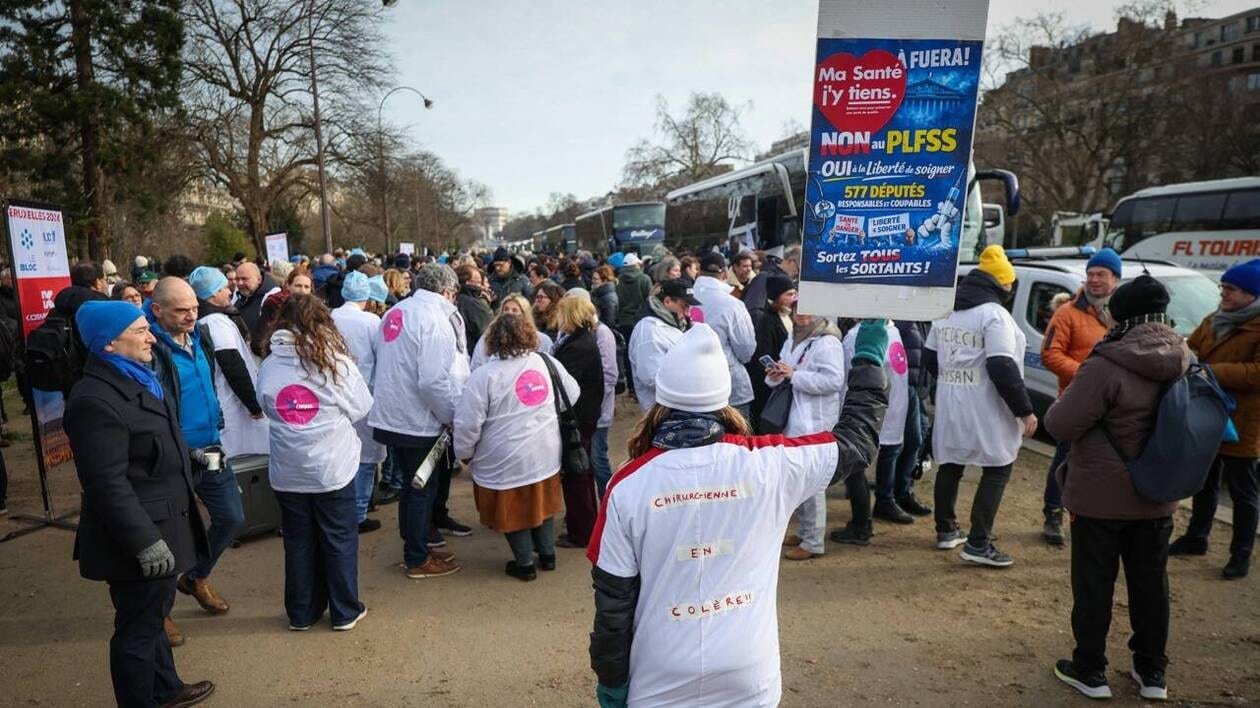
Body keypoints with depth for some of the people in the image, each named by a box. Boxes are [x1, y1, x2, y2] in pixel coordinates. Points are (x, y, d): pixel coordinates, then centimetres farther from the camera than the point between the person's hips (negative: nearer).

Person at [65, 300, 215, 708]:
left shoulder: (137, 379, 9)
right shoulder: (96, 400, -24)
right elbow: (109, 485, -26)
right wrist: (145, 541, -25)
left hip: (159, 525, 10)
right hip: (139, 539, -10)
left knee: (153, 616, 25)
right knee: (138, 628, 6)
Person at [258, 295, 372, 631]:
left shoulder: (268, 367, -6)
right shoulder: (336, 363, -13)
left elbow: (269, 410, 5)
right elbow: (361, 407, -2)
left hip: (286, 472, 3)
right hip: (332, 468, -3)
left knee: (298, 541, 16)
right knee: (339, 540, 11)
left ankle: (301, 612, 28)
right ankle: (345, 611, 21)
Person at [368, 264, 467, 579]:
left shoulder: (395, 311, 8)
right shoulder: (435, 318, -18)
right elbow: (434, 381, -26)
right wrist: (453, 416, -12)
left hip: (392, 416, 8)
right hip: (419, 421, -8)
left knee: (412, 484, 21)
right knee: (423, 489, 6)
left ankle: (416, 547, 35)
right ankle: (418, 560, 19)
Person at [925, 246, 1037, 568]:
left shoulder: (946, 312, 11)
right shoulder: (994, 314, -14)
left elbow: (929, 356, 16)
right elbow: (1003, 368, -20)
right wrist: (1025, 410, -15)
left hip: (949, 406, 8)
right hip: (986, 409, -8)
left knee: (950, 465, 17)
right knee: (997, 470, 2)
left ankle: (946, 530, 26)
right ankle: (978, 543, -1)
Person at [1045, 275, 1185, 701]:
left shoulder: (1106, 367, -23)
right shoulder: (1186, 364, 0)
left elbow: (1061, 426, -21)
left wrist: (1069, 397, -2)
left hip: (1102, 497, -6)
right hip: (1157, 497, 6)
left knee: (1094, 584, 7)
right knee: (1151, 583, 18)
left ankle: (1090, 671, 19)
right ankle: (1152, 672, 30)